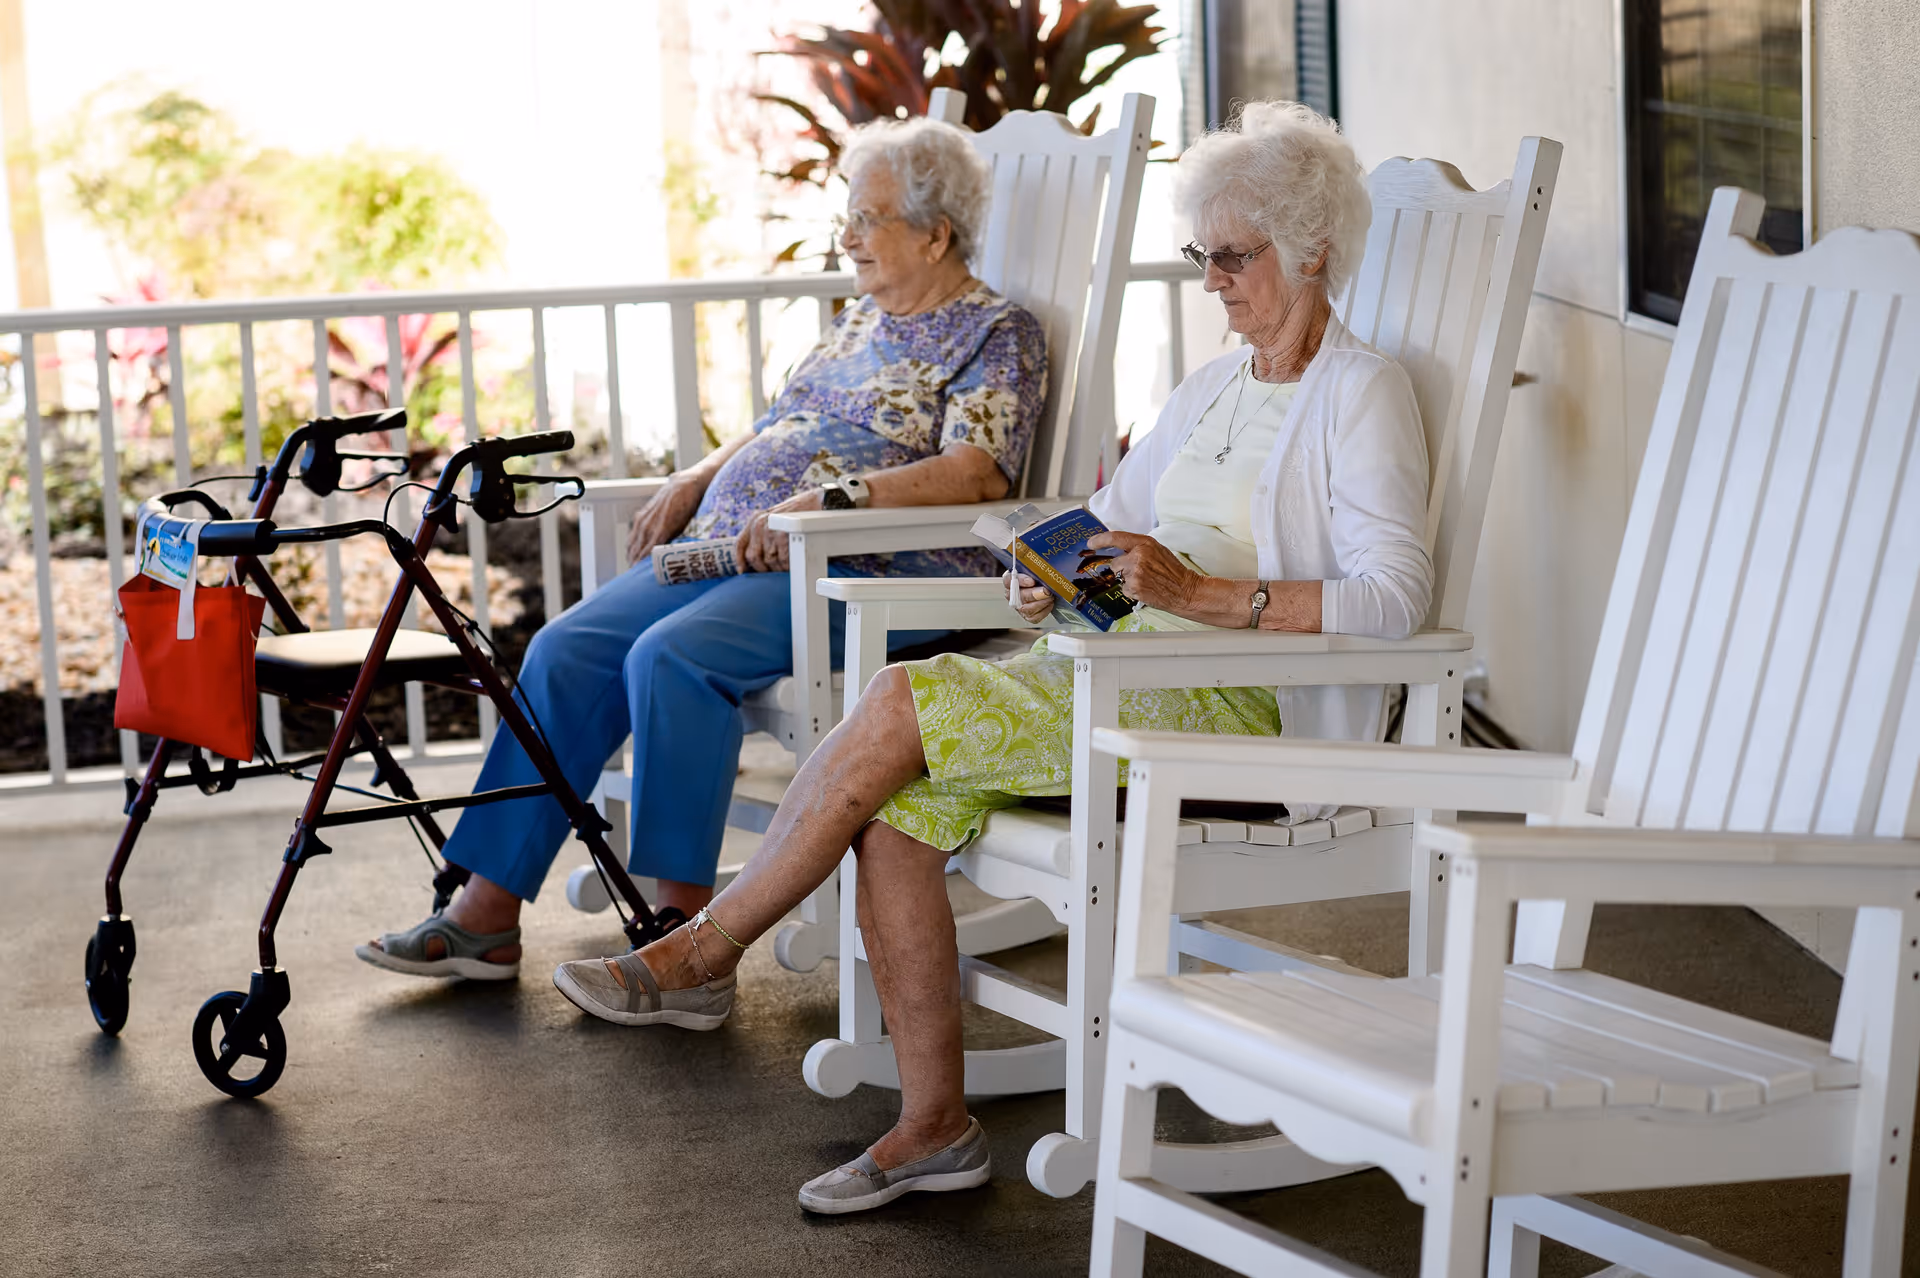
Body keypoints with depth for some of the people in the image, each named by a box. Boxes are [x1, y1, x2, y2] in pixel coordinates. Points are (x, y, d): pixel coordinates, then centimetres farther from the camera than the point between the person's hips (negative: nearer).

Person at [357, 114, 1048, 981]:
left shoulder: (999, 335, -1)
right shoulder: (862, 319, 25)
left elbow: (979, 472, -16)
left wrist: (829, 498, -25)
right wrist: (699, 479, 14)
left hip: (862, 569, -8)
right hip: (732, 546, 8)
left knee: (673, 655, -32)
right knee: (567, 648, -11)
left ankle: (682, 916, -25)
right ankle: (489, 910, -9)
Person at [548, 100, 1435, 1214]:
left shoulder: (1361, 391, -4)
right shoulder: (1217, 386, 21)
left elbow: (1396, 596, -16)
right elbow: (1111, 518, 25)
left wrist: (1206, 595, -24)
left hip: (1240, 703, -8)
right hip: (1126, 671, 8)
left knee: (902, 704, -21)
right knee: (896, 794, -17)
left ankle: (700, 957, -5)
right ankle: (935, 1125, -10)